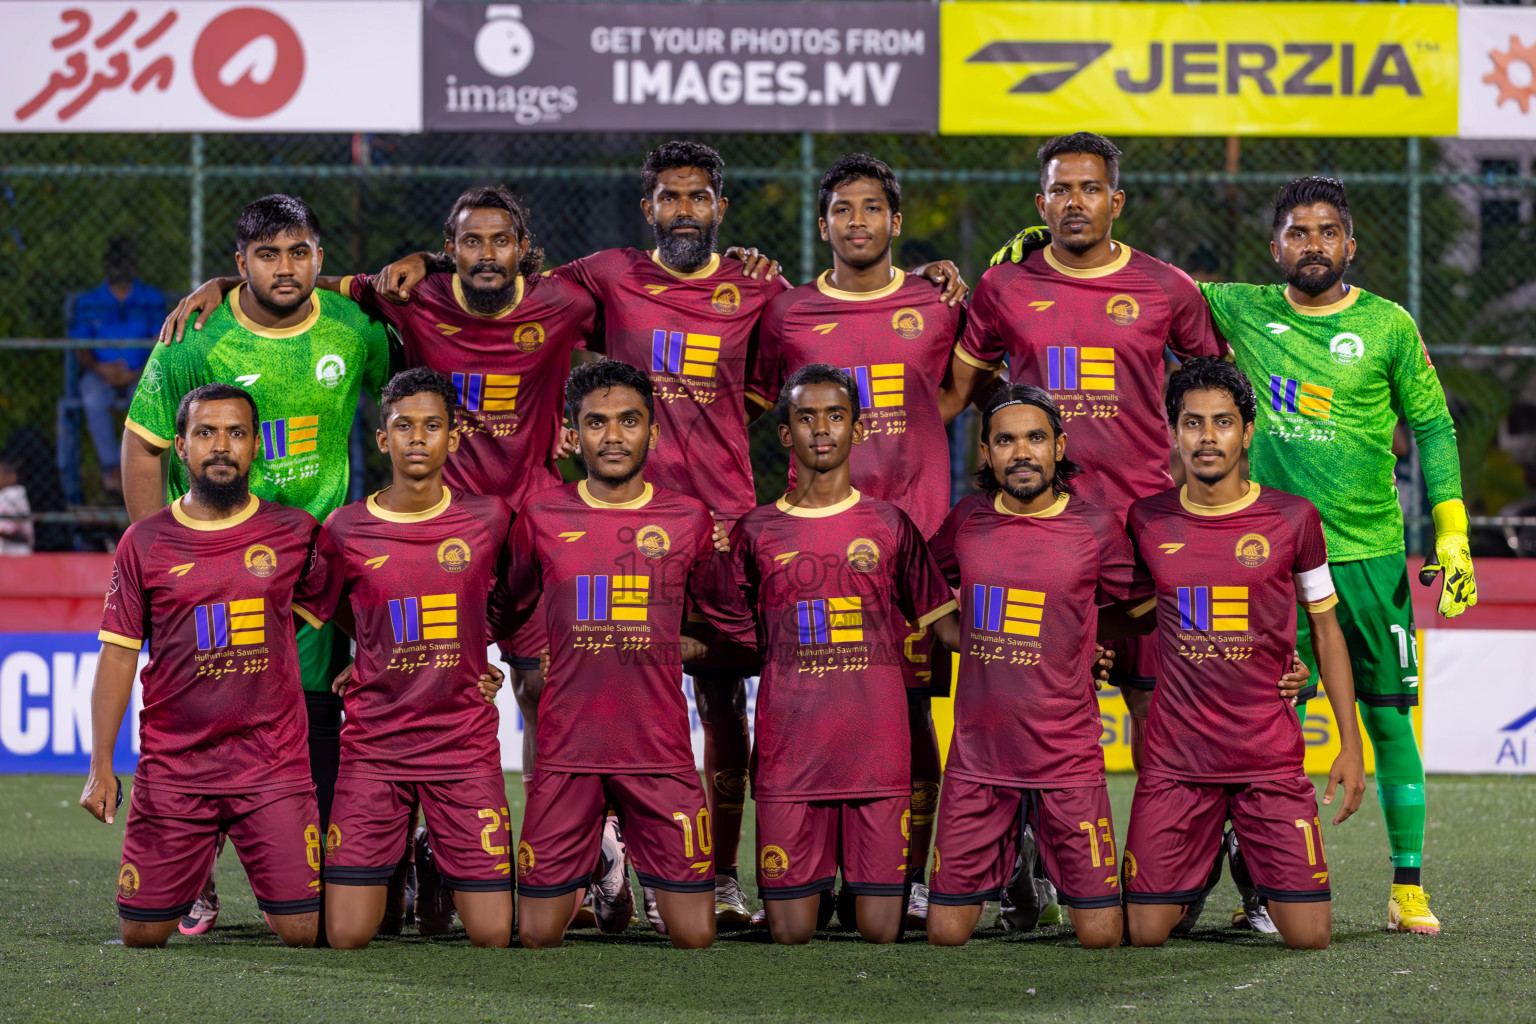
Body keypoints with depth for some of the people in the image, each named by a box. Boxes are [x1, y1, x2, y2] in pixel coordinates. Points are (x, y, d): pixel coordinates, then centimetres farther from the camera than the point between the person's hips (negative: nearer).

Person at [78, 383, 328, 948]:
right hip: (171, 768, 0)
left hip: (273, 766, 0)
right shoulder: (144, 543, 3)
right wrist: (100, 766, -1)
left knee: (305, 930, -8)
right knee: (143, 932, -1)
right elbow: (118, 654, 4)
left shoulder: (294, 533, 3)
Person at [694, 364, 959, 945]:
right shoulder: (757, 532, 8)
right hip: (788, 760, 0)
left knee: (881, 929, -4)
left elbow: (946, 625, 13)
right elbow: (731, 636, 17)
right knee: (790, 931, -3)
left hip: (878, 757, 0)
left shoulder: (890, 526, 9)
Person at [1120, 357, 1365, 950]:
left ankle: (1257, 865, 29)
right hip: (1174, 759, 1)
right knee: (1145, 931, -5)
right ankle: (1198, 869, 29)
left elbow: (1325, 629, 8)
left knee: (1308, 935, -7)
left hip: (1271, 757, -1)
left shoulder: (1293, 519, -1)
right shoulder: (1146, 522, 2)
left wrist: (1351, 744, 4)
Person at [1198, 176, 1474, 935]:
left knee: (1389, 718, 1)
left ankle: (1408, 888, 7)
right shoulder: (1241, 312, 5)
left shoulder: (1387, 325, 2)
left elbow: (1432, 426, 7)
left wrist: (1451, 530, 0)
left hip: (1371, 553, -1)